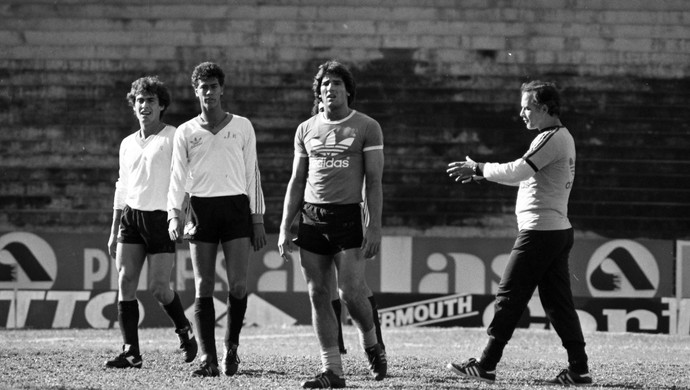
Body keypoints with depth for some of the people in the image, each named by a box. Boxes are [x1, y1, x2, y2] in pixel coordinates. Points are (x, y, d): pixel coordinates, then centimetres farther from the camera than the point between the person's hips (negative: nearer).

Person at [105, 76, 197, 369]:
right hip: (131, 216, 5)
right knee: (125, 281, -7)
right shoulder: (128, 144, 16)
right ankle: (131, 352, -7)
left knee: (158, 287, -7)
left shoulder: (173, 138, -2)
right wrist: (114, 232, 18)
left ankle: (184, 328, 22)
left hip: (161, 218, -5)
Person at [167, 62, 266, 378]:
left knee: (238, 285, -8)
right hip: (201, 208, 0)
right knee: (203, 288, -3)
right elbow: (177, 176, 5)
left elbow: (252, 174, 10)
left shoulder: (242, 127, 9)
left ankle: (231, 347, 13)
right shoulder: (186, 132, 9)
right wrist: (174, 214, -10)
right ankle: (208, 359, -3)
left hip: (236, 208, 0)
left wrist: (258, 219, 5)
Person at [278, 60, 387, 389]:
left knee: (350, 293, -11)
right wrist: (284, 228, 8)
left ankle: (371, 344, 18)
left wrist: (375, 226, -12)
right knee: (318, 296, 0)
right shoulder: (306, 130, 12)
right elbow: (296, 182, 15)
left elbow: (374, 181, -2)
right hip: (311, 219, 4)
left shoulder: (367, 127, 1)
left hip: (348, 217, -4)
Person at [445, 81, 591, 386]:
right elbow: (525, 176, 23)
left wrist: (478, 169, -8)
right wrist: (480, 174, 17)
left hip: (539, 231, -10)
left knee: (509, 297, -4)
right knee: (557, 301, 9)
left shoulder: (551, 139, -15)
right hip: (559, 231, 10)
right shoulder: (563, 137, 17)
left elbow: (516, 172, -21)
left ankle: (485, 366, 0)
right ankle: (578, 369, 5)